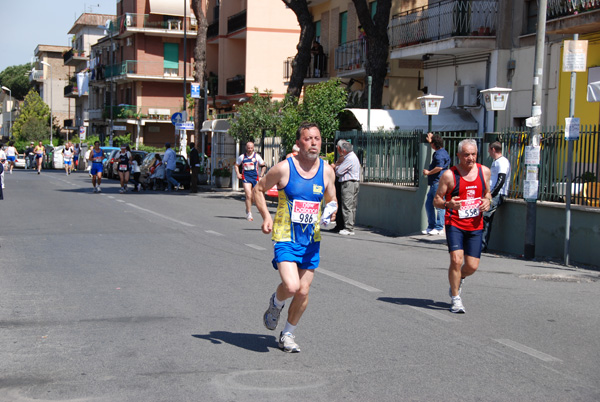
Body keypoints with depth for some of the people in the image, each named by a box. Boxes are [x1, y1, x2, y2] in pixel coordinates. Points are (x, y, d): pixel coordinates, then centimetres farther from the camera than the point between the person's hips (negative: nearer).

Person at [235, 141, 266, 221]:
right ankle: (249, 214, -13)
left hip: (255, 177, 2)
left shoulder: (257, 156, 4)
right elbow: (236, 165, 20)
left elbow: (263, 166, 11)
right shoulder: (242, 157, 5)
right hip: (246, 177, -2)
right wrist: (238, 174, 6)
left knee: (253, 197, 11)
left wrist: (261, 176, 3)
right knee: (248, 196, -15)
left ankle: (247, 210, 35)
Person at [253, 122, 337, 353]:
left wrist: (332, 211, -8)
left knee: (303, 291, 5)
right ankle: (276, 303, 17)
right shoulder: (284, 168, -9)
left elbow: (331, 200, 16)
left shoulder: (327, 171, 2)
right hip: (285, 238, -4)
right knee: (291, 286, -20)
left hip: (311, 240, 4)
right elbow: (258, 189, 4)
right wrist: (266, 217, -9)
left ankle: (287, 334, 27)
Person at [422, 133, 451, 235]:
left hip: (438, 183, -11)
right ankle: (431, 226, 18)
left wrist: (428, 172, -13)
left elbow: (439, 167, -26)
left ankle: (439, 228, -4)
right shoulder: (441, 152, 18)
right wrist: (430, 140, 50)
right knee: (428, 204, 13)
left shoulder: (439, 154, -14)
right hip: (434, 183, 11)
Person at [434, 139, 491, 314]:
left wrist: (487, 201, -1)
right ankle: (455, 298, 1)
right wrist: (448, 204, -24)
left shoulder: (484, 171, 6)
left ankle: (459, 278, 38)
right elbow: (436, 200, -2)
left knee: (472, 266, 1)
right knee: (456, 260, -18)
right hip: (454, 224, -4)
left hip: (475, 225, 4)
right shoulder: (449, 175, -7)